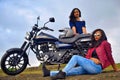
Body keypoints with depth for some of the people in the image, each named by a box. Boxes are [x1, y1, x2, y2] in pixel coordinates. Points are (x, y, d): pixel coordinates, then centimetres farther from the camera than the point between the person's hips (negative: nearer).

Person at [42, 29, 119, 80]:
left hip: (97, 67, -7)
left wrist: (116, 69, 6)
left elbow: (110, 56, 4)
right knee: (70, 70, -5)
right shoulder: (92, 46, 26)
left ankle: (62, 73, -28)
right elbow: (87, 57, 15)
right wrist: (93, 59, -6)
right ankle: (49, 73, -11)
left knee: (75, 57, -18)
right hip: (91, 67, 7)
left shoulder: (105, 43, 5)